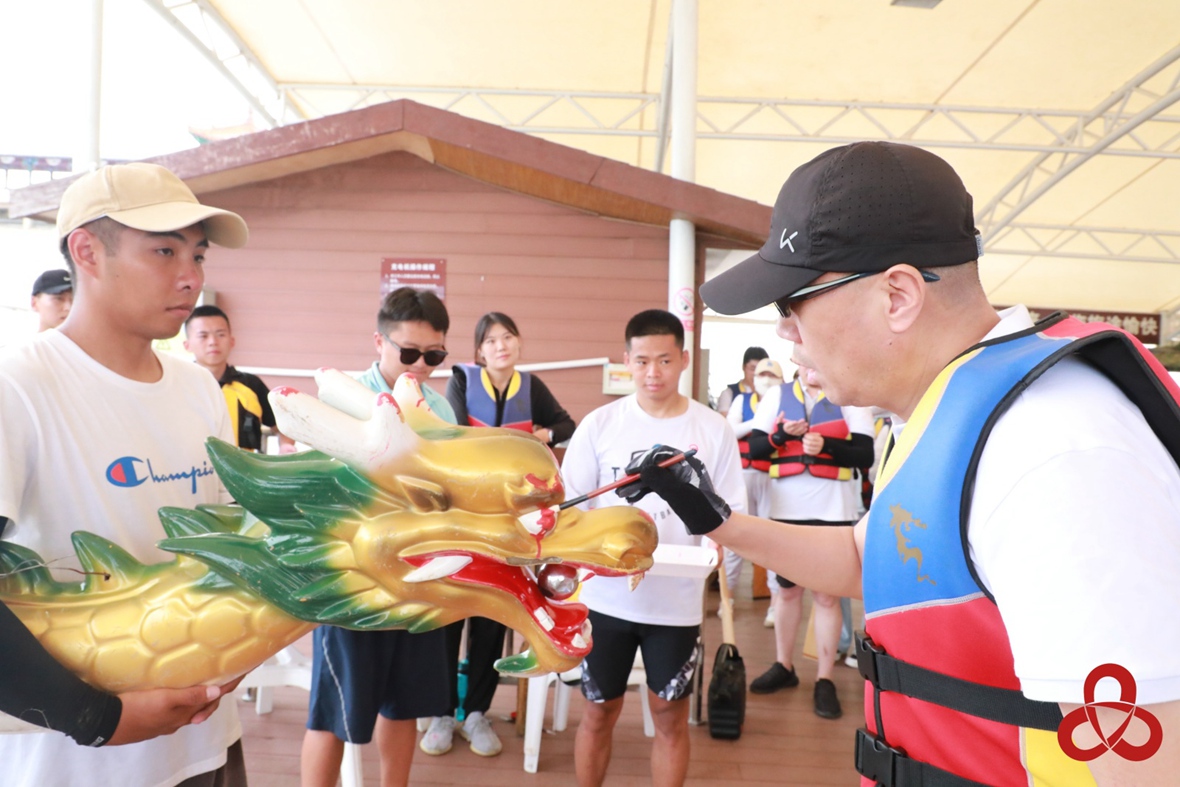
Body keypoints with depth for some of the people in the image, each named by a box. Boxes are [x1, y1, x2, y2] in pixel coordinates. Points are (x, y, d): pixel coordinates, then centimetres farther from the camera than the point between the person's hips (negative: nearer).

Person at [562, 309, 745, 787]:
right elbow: (569, 505, -1)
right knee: (599, 712, 13)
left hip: (678, 601, 0)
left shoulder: (714, 430, -3)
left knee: (671, 716, 13)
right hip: (607, 598, 0)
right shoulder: (599, 424, -3)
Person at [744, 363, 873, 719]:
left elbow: (866, 454, -6)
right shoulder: (777, 395, 6)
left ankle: (824, 680, 13)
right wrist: (781, 435, -16)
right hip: (787, 510, 2)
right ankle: (783, 667, 30)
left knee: (827, 595, 2)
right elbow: (754, 447, 2)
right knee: (787, 589, 15)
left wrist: (826, 445, -20)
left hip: (832, 511, -2)